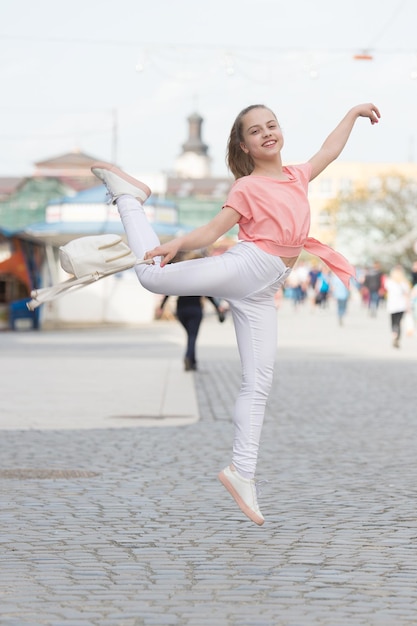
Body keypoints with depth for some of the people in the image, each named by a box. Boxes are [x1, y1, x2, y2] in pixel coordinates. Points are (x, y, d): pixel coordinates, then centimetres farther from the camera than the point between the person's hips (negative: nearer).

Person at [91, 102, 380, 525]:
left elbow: (328, 152, 34)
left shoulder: (298, 176, 19)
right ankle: (128, 196, 4)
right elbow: (213, 230, -8)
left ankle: (242, 471, 4)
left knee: (259, 382, 1)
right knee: (153, 273, -20)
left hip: (262, 292, 5)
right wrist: (178, 243, -27)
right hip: (245, 266, -5)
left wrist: (354, 112, 40)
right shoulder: (248, 188, 1)